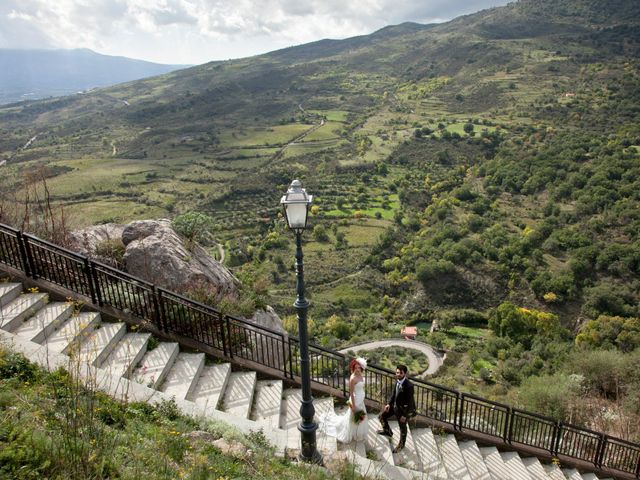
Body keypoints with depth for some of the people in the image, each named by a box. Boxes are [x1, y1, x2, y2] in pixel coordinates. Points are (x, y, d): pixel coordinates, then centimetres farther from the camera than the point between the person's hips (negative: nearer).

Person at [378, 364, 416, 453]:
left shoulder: (409, 386, -33)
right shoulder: (398, 380, -10)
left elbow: (409, 402, -25)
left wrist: (405, 415, -19)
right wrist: (389, 403, -1)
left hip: (403, 409, -7)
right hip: (394, 405, 7)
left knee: (402, 427, 17)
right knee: (382, 416, 17)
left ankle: (401, 444, 43)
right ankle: (387, 431, 46)